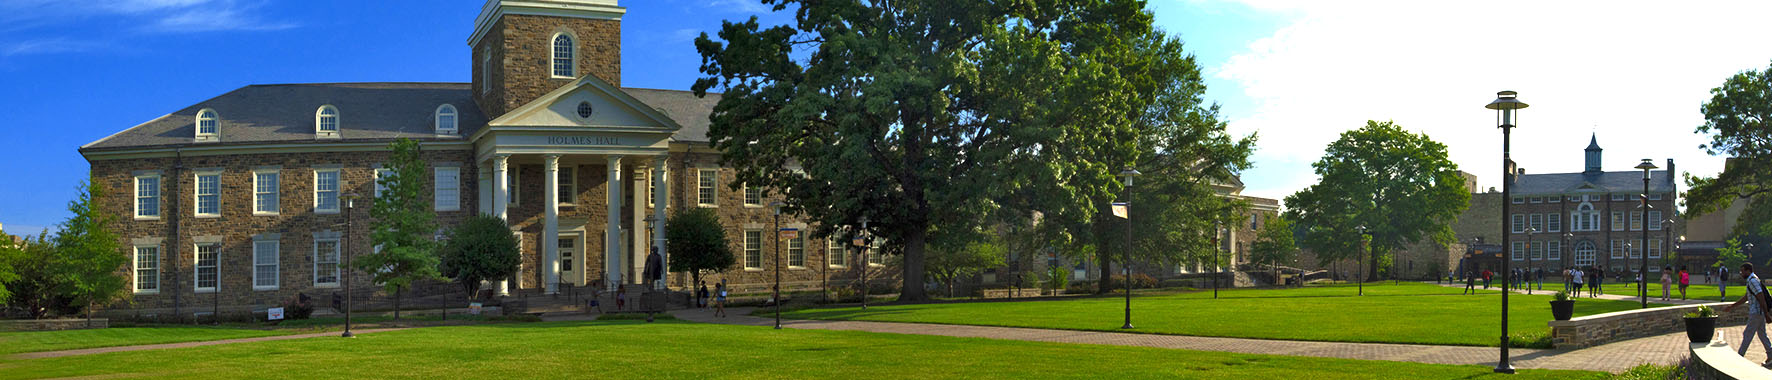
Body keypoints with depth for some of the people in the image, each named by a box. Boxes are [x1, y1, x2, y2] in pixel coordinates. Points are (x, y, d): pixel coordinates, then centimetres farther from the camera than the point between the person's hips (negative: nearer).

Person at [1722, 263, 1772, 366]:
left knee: (1747, 334, -3)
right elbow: (1745, 298, 23)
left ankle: (1739, 356, 3)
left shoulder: (1753, 281, -18)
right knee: (1762, 334, 13)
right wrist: (1731, 306, 23)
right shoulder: (1751, 280, 15)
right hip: (1759, 312, 10)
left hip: (1756, 313, -10)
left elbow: (1761, 299, -21)